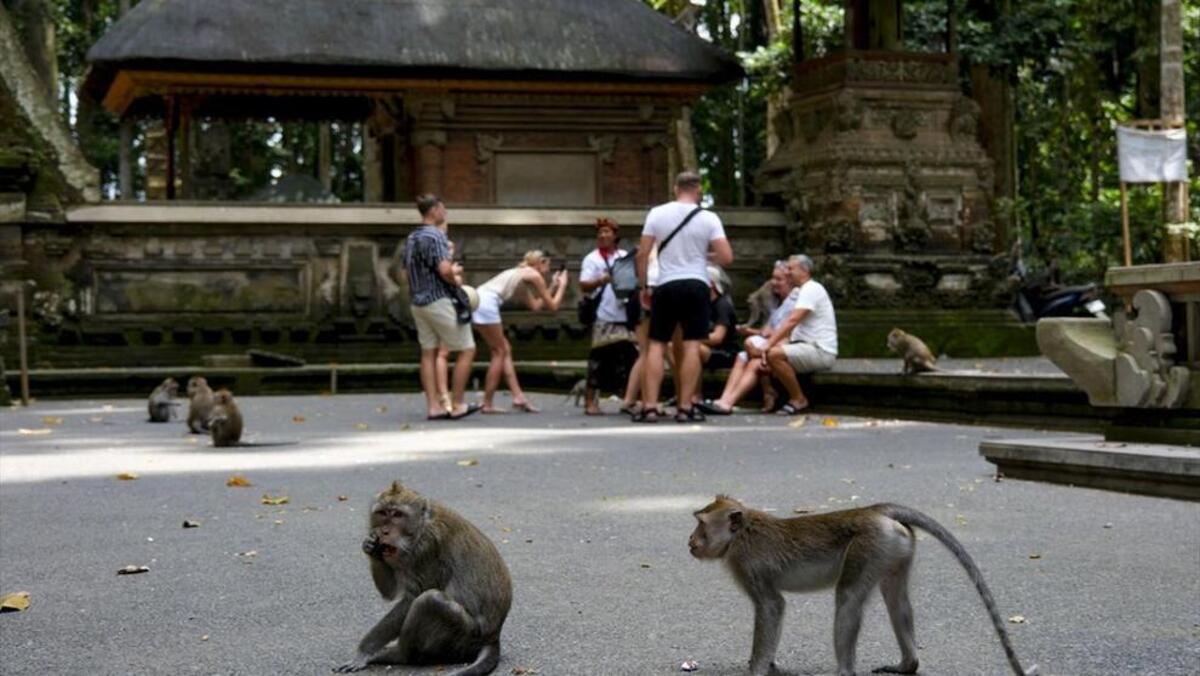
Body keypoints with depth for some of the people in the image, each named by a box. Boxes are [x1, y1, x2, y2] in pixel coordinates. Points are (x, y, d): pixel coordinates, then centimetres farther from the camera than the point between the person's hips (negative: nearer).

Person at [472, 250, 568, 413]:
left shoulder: (524, 275, 28)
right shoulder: (534, 275, 3)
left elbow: (535, 306, 32)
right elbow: (552, 306, 7)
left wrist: (553, 286, 36)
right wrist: (562, 285, 21)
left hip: (479, 299, 9)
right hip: (487, 303, -9)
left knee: (505, 350, 14)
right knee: (500, 352, 1)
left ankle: (518, 397, 13)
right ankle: (487, 404, 0)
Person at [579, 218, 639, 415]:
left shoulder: (626, 256, 16)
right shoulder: (592, 259, 4)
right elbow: (584, 286, -4)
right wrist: (602, 281, -21)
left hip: (625, 316, 4)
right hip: (603, 318, -4)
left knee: (630, 357, 4)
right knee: (598, 360, -6)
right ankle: (590, 402, -1)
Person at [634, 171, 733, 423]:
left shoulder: (657, 213, 1)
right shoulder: (708, 218, -2)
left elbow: (642, 254, 0)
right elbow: (726, 257, -7)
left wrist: (643, 287, 10)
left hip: (666, 286, 1)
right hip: (696, 285, -1)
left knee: (656, 345, 5)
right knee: (692, 346, 1)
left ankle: (649, 407, -1)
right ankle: (685, 407, -1)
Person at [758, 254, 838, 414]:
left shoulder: (811, 289, -12)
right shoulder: (797, 292, 19)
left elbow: (792, 321, -23)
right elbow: (790, 323, 12)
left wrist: (769, 344, -26)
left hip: (821, 351, -10)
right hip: (806, 348, 10)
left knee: (774, 354, -28)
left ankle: (798, 399, -15)